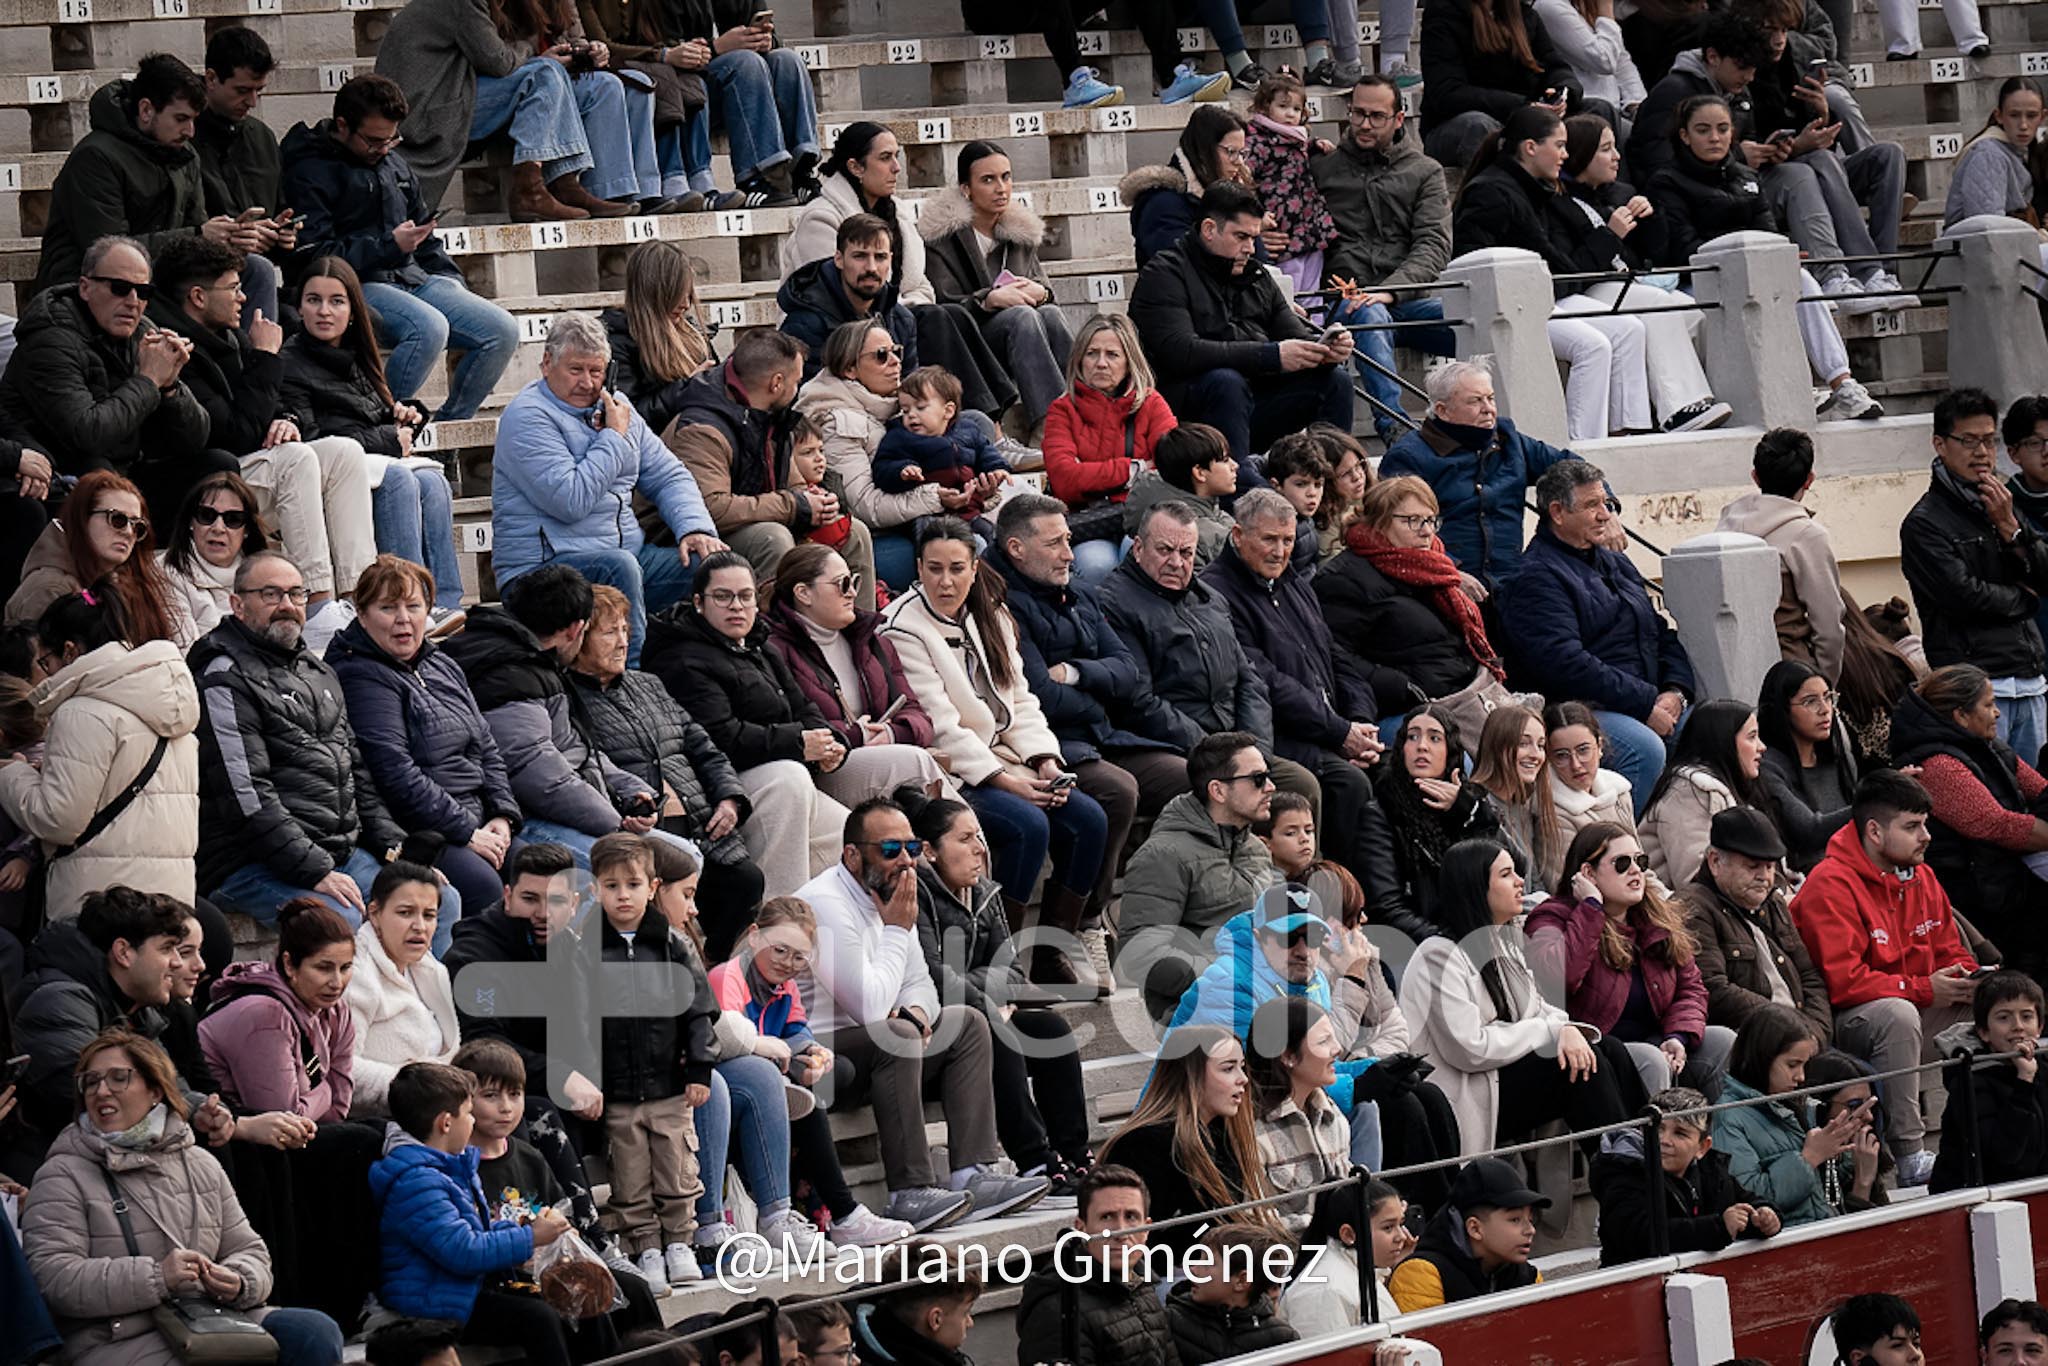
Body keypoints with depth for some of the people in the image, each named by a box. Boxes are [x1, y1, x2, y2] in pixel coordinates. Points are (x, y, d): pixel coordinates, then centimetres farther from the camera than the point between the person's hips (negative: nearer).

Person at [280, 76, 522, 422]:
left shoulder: (395, 164, 22)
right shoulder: (309, 173, -3)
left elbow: (426, 235, 32)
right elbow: (315, 257, -13)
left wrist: (453, 283, 16)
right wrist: (389, 246, -14)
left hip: (413, 277, 8)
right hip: (359, 285, -8)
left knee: (502, 330, -11)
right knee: (430, 327, -36)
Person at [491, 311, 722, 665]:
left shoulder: (614, 407, 16)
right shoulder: (527, 417, -9)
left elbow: (669, 476, 18)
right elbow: (571, 500, -21)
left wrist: (694, 528, -2)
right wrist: (615, 437, -10)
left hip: (625, 553, 8)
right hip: (542, 565, -8)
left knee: (711, 563, -11)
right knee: (619, 567, -37)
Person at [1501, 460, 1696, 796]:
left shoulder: (1616, 564, 23)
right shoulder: (1537, 578, -6)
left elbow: (1663, 635, 23)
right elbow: (1565, 664, -18)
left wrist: (1675, 691, 1)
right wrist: (1646, 706, -18)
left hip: (1650, 703, 8)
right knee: (1646, 749, -34)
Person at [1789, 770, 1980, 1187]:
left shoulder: (1920, 877, 11)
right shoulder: (1831, 884, -16)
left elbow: (1951, 954, 20)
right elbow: (1843, 982, -24)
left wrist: (1970, 980, -5)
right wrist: (1924, 989, -21)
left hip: (1910, 1009, 9)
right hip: (1840, 1022, -9)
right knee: (1898, 1015, -38)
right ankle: (1910, 1156, -35)